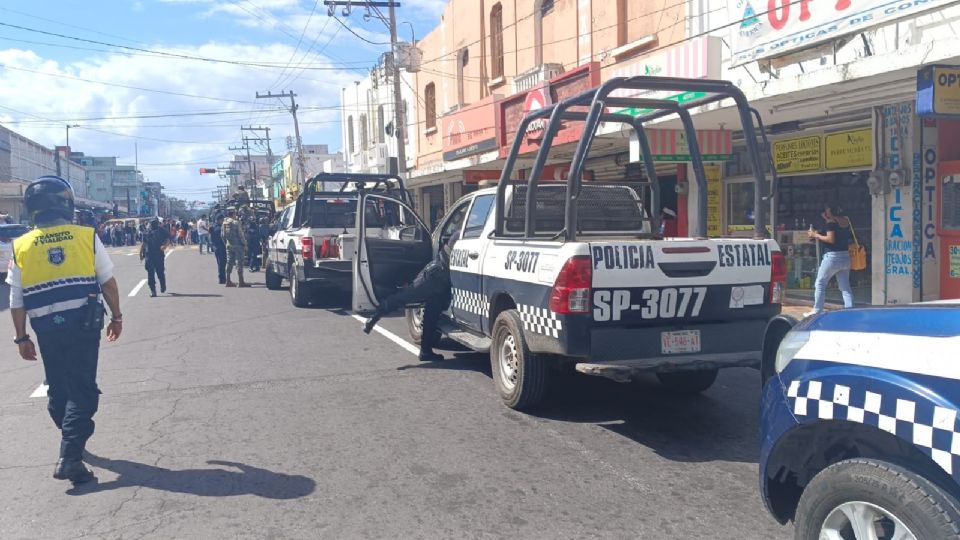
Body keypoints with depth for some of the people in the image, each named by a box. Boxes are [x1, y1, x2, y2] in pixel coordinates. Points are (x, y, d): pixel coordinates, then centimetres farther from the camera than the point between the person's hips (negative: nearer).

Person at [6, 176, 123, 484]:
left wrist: (21, 337, 11)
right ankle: (69, 457, -9)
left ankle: (72, 439, 37)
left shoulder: (21, 247, 1)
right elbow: (108, 283, -1)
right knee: (82, 389, 0)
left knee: (58, 388, 20)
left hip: (47, 328, 3)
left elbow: (16, 301, 3)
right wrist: (116, 316, 11)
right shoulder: (87, 237, -4)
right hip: (84, 323, -2)